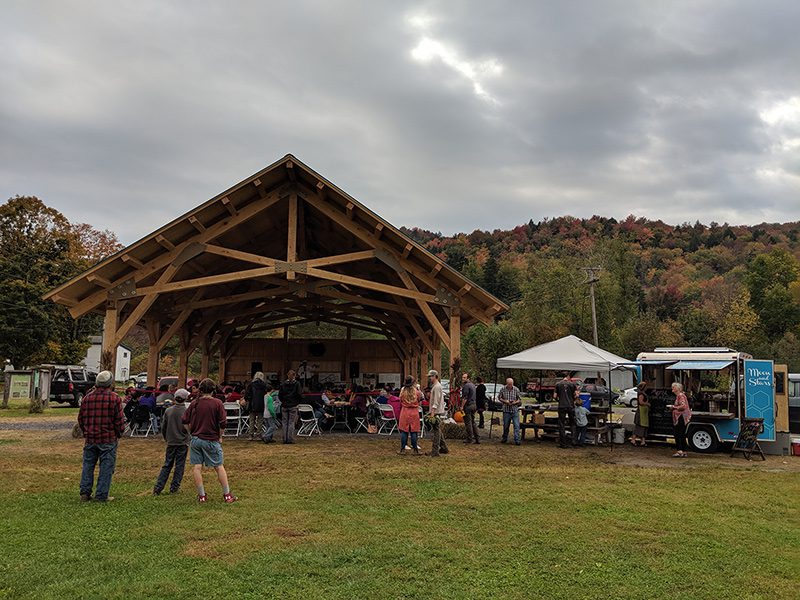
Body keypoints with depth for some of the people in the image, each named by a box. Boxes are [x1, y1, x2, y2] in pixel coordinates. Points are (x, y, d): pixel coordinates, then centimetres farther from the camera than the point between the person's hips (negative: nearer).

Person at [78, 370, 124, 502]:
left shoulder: (88, 397, 4)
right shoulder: (114, 398, -10)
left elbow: (81, 418, 10)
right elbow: (119, 420, -9)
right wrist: (119, 434, 7)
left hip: (90, 438, 4)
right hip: (108, 439, -4)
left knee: (88, 465, 14)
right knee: (106, 467, 3)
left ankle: (85, 493, 17)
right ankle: (101, 495, 5)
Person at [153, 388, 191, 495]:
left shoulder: (168, 411, 0)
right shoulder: (187, 412, -12)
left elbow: (163, 427, 7)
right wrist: (189, 440, 4)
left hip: (171, 442, 4)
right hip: (183, 442, -4)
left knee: (167, 465, 12)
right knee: (179, 466, 6)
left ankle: (158, 488, 8)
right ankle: (174, 488, 9)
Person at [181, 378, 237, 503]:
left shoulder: (194, 403, 1)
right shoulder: (217, 403, -8)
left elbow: (184, 421, 4)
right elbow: (223, 423, -12)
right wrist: (219, 436, 4)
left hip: (195, 440, 3)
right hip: (211, 440, -2)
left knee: (197, 467, 8)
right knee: (219, 467, 7)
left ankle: (202, 496, 12)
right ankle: (227, 495, 13)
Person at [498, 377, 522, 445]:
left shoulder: (516, 389, -4)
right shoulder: (503, 389, -2)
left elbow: (520, 399, 3)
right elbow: (499, 397, 7)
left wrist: (515, 402, -16)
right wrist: (505, 401, -11)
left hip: (515, 410, -1)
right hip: (506, 410, 1)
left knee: (516, 425, -8)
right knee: (505, 425, 10)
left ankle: (517, 440, -5)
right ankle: (505, 439, 26)